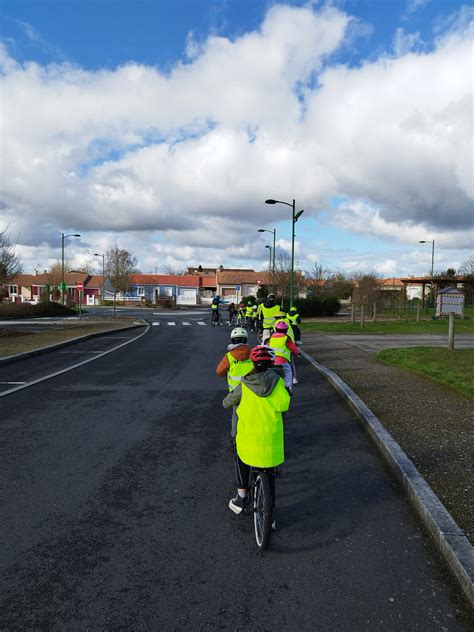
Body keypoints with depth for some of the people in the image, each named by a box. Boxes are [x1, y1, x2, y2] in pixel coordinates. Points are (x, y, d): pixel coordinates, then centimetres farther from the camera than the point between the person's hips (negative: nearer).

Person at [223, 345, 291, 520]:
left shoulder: (245, 384, -5)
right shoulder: (277, 381, -5)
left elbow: (226, 403, 6)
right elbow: (284, 404, -10)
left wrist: (232, 397, 28)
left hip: (248, 437, 0)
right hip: (271, 438, 1)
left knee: (241, 461, 30)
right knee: (269, 474, 18)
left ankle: (241, 498, 29)